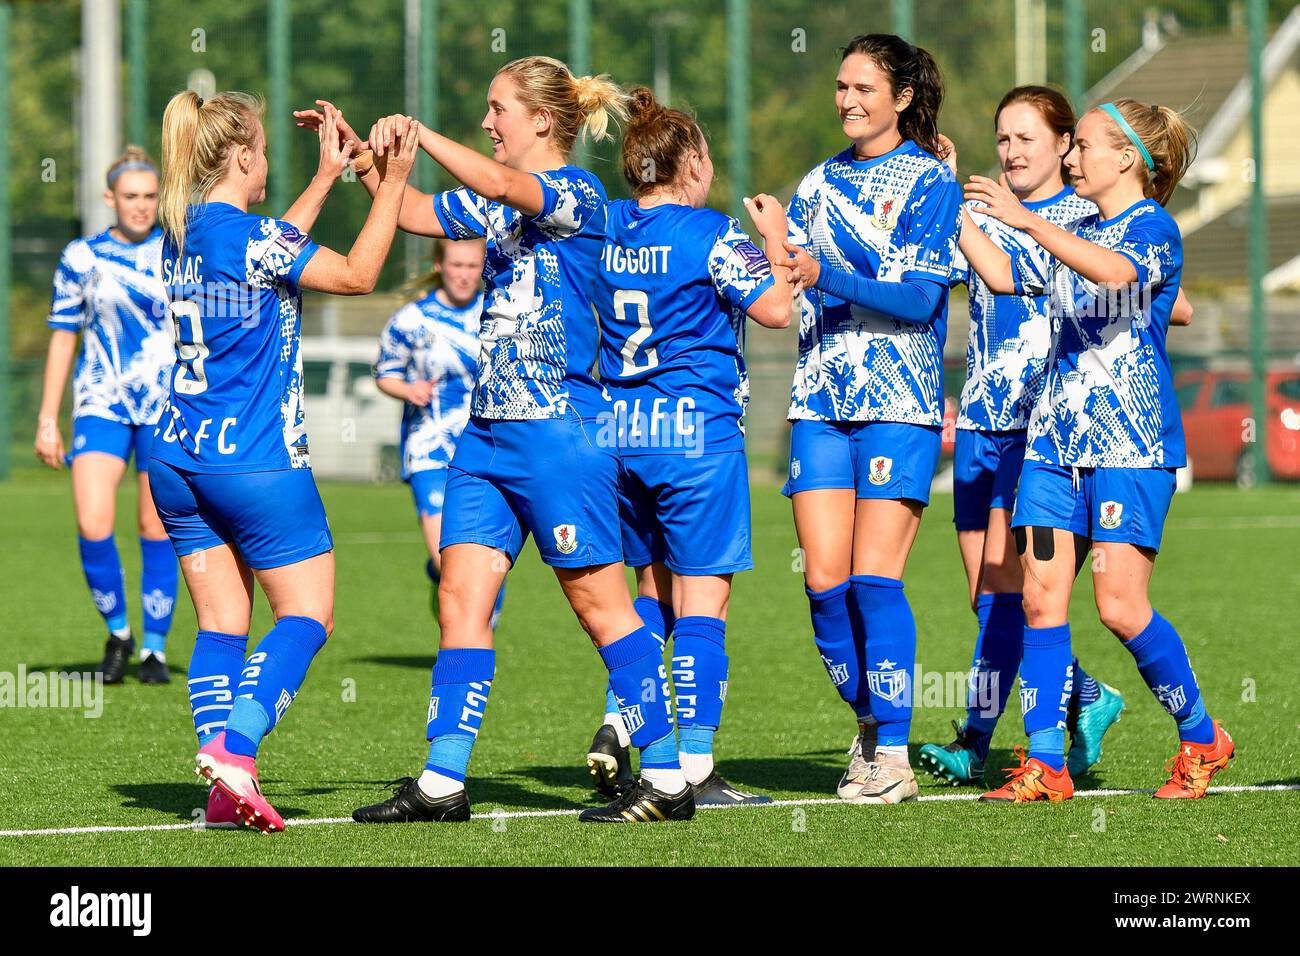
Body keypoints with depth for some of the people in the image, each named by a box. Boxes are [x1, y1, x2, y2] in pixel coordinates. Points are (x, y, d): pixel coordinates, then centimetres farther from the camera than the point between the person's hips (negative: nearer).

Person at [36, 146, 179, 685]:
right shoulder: (81, 258, 4)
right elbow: (63, 338, 8)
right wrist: (48, 420, 4)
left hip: (169, 406, 0)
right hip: (101, 405, 0)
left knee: (157, 529, 0)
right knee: (92, 525, -15)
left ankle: (154, 649, 14)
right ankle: (117, 632, 7)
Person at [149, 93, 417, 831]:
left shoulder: (181, 233, 8)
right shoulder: (249, 236, -15)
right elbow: (356, 274, -8)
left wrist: (328, 176, 29)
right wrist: (393, 182, -3)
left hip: (180, 458, 8)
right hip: (254, 459, -7)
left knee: (222, 620, 7)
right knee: (308, 613, 1)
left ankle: (225, 792, -2)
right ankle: (233, 746, -17)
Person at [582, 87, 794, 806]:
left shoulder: (604, 228, 6)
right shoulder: (712, 234, -10)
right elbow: (775, 309, -9)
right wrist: (774, 239, 5)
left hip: (622, 428, 6)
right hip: (697, 428, -6)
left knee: (655, 590, 20)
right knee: (702, 599, -2)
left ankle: (618, 722, 7)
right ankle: (694, 766, -3)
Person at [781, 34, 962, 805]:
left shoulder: (931, 182, -1)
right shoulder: (820, 183, 16)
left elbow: (920, 298, -11)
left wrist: (826, 276, -22)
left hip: (899, 403, -5)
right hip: (821, 400, 5)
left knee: (875, 576, -11)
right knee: (826, 581, -2)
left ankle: (894, 754, -6)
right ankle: (868, 721, 15)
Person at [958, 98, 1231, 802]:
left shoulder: (1153, 226, -6)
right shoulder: (1071, 237, 19)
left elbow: (1116, 270, -27)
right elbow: (1003, 275, 19)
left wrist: (1026, 219, -32)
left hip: (1131, 440, -7)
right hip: (1056, 435, 7)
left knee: (1120, 604, -10)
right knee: (1040, 594, -2)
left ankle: (1201, 738, 9)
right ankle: (1045, 763, 0)